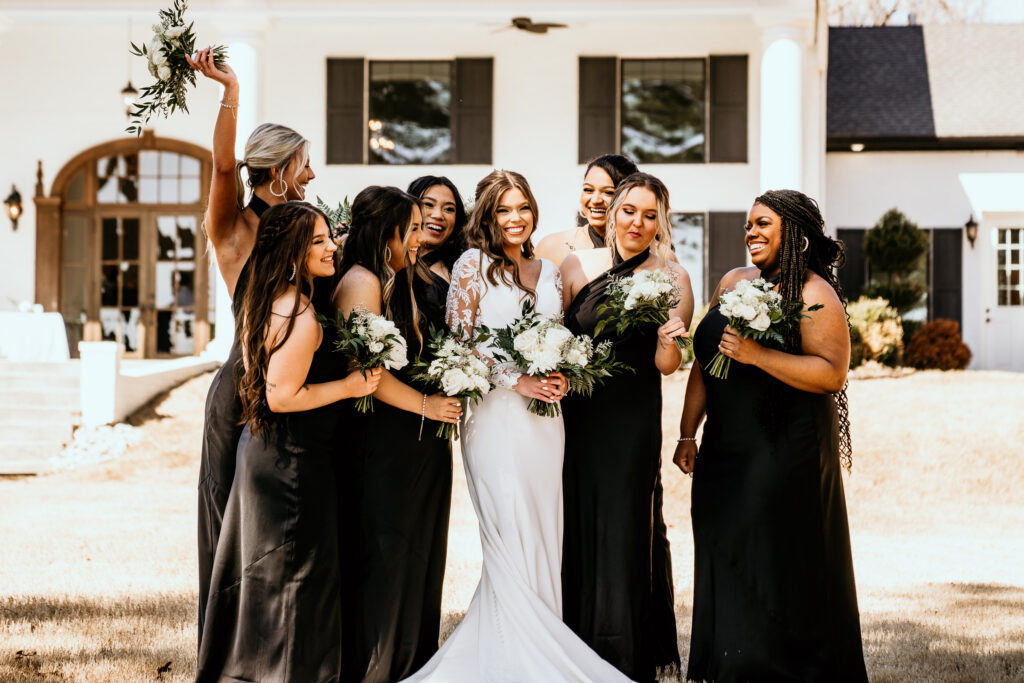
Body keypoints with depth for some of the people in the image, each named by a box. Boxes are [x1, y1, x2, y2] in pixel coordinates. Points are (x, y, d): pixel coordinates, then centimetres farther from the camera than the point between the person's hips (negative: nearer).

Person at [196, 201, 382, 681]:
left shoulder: (260, 303, 7)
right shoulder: (301, 317, -22)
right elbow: (282, 396, -24)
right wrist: (348, 386, -17)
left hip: (260, 448, 9)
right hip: (295, 461, -9)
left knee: (260, 572, 18)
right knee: (296, 576, 2)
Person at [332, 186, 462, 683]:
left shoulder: (409, 282, 16)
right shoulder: (361, 281, -12)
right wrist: (425, 405, -13)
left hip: (423, 442, 9)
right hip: (381, 442, -9)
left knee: (420, 552, 12)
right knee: (382, 554, -1)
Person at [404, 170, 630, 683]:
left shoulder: (549, 272, 15)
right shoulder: (473, 263, -1)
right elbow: (459, 337, -6)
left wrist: (561, 376, -2)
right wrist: (516, 380, -13)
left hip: (544, 415, 5)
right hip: (495, 410, -5)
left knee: (544, 535, 5)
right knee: (509, 536, -7)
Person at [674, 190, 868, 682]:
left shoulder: (814, 294, -7)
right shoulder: (733, 283, 12)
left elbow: (832, 373, -17)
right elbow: (704, 362, 16)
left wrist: (757, 355, -22)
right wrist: (687, 433, 12)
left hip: (787, 454, -7)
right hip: (724, 453, 7)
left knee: (779, 574, -4)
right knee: (725, 565, 8)